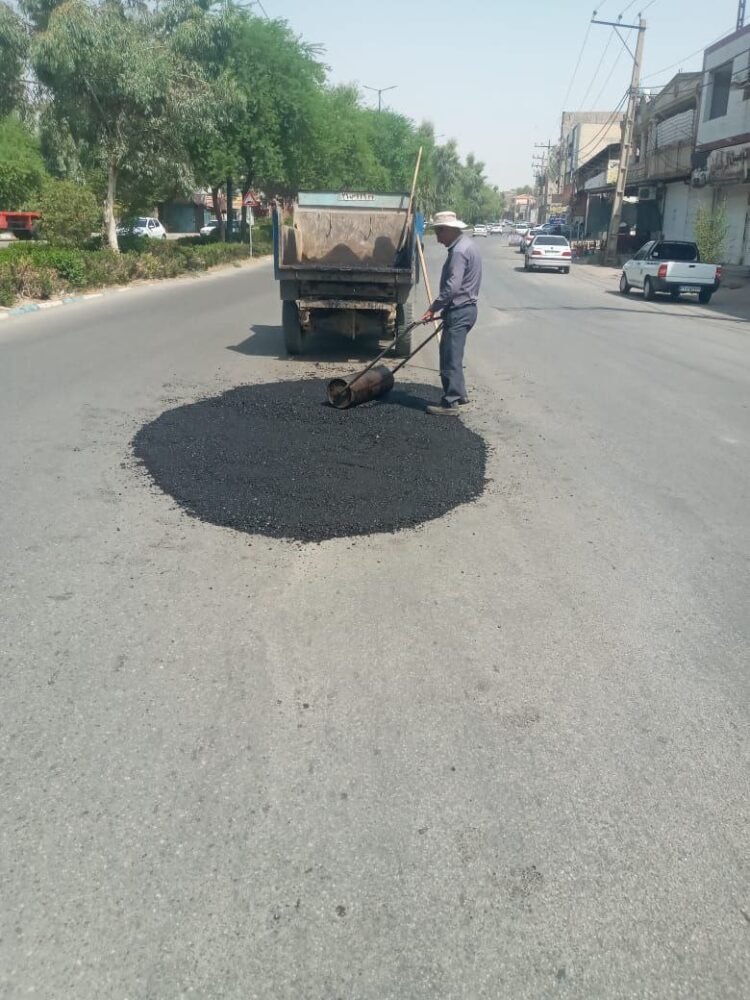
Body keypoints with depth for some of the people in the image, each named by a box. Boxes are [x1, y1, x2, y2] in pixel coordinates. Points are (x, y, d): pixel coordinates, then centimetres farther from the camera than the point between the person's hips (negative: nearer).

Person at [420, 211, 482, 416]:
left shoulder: (459, 250, -18)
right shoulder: (465, 244, 15)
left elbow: (451, 287, -26)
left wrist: (433, 309, -21)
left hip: (459, 311, -11)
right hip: (465, 308, 11)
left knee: (450, 358, -6)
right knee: (452, 354, 19)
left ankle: (450, 403, -3)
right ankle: (459, 393, 29)